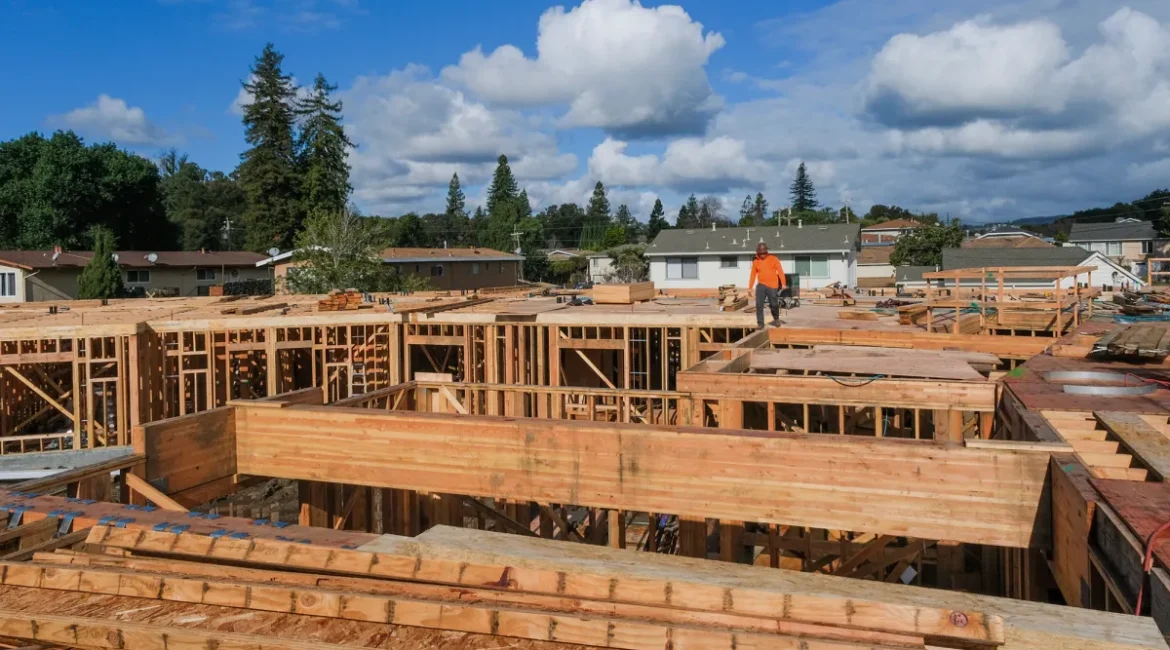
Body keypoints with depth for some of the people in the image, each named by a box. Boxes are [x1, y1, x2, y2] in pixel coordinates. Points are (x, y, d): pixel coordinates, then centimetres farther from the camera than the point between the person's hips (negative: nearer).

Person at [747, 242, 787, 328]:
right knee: (759, 304, -10)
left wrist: (783, 284, -14)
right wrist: (750, 287, 8)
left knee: (774, 304, 7)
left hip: (772, 286, -2)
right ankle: (760, 323, -3)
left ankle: (776, 319, 33)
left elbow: (780, 271, -5)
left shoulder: (773, 259, -2)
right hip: (761, 285, 2)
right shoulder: (756, 262, 5)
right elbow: (753, 275, 10)